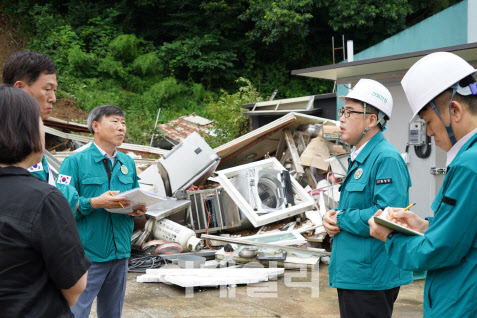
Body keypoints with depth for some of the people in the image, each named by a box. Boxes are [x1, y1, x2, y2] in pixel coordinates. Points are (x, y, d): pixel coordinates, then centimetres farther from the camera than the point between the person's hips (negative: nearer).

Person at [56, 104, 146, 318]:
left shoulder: (128, 163, 13)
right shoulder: (75, 162, -5)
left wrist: (138, 209, -3)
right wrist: (96, 203, -27)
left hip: (120, 252, 6)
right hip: (87, 254, -6)